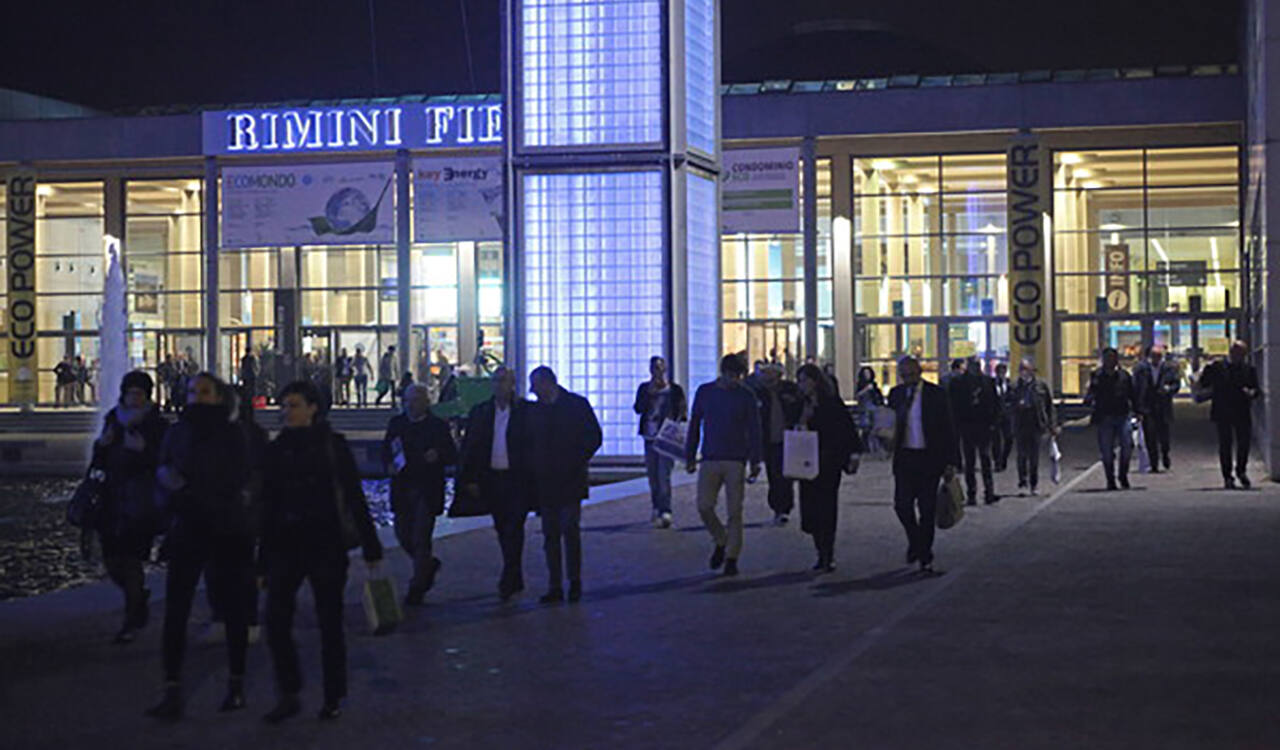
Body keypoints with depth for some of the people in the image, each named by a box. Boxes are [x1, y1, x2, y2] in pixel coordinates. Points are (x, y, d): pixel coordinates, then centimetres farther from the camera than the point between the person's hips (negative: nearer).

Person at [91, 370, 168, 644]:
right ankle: (138, 598, 33)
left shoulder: (157, 425, -3)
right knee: (111, 559, 5)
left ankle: (133, 621, 1)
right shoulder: (113, 421, 12)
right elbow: (100, 463, 16)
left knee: (130, 559, -9)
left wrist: (143, 450, -24)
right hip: (113, 498, 5)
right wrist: (102, 444, -5)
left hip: (141, 501, -5)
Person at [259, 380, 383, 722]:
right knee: (276, 620, -7)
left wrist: (371, 548, -4)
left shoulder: (333, 446, -2)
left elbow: (354, 497, -1)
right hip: (286, 545, 3)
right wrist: (263, 559, 11)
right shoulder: (276, 450, 7)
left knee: (330, 623, 4)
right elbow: (268, 505, 11)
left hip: (326, 543, -3)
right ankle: (288, 695, 5)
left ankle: (334, 698, 16)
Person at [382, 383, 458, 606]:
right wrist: (389, 465, -7)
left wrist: (438, 456, -21)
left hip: (427, 491, -4)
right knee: (403, 535, 9)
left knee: (421, 539, -5)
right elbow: (386, 451, 14)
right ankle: (428, 565, 36)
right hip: (402, 489, 4)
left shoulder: (438, 426, -1)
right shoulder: (396, 423, 9)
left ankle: (417, 588, 3)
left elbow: (453, 456, 0)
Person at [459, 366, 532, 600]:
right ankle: (516, 580, 22)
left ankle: (508, 581, -8)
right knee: (503, 530, 10)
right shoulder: (480, 412, 8)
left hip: (517, 478, -4)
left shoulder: (526, 411, -2)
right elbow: (469, 447, 9)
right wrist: (469, 479, 2)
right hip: (491, 479, 4)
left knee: (513, 529, -9)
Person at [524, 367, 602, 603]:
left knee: (570, 530, -8)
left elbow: (594, 437, 0)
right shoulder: (535, 410, 11)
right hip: (545, 482, 4)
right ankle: (555, 586, 8)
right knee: (550, 535, 4)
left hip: (570, 480, -4)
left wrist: (577, 462, -7)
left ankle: (575, 582, 4)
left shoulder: (577, 405, 0)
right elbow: (529, 442, 16)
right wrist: (533, 468, 2)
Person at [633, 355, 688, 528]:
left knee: (664, 476, -13)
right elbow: (638, 408, -5)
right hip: (650, 438, 4)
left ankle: (665, 512, -16)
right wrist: (649, 393, -16)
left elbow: (683, 413, 2)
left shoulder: (675, 390, 0)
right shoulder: (644, 388, 8)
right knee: (653, 476, 10)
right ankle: (657, 508, 24)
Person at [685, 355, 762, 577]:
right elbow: (694, 425, 12)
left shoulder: (746, 396, 1)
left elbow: (754, 430, 2)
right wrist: (690, 457, 9)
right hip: (709, 460, 2)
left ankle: (731, 558, 6)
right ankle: (721, 542, 18)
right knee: (704, 507, -7)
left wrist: (755, 462, -4)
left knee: (734, 512, -3)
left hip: (736, 461, -2)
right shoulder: (704, 392, 6)